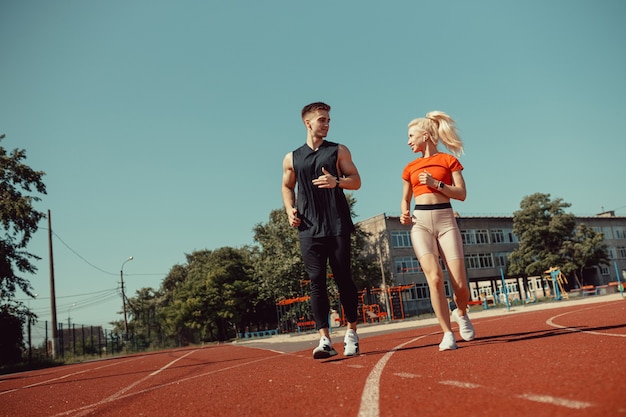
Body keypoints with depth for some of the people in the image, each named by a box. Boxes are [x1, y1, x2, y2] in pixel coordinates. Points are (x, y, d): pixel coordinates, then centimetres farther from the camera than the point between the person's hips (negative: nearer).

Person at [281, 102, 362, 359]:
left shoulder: (338, 151, 10)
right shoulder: (292, 158, 13)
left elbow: (356, 181, 6)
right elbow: (287, 187, 22)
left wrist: (337, 182, -15)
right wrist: (290, 210, 3)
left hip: (338, 226, -1)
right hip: (309, 229, 1)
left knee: (344, 279, 0)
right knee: (316, 281, -5)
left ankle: (351, 333, 13)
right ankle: (325, 340, -6)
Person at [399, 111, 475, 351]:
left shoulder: (449, 160, 7)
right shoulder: (410, 168, 16)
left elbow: (461, 193, 0)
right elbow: (405, 198, 24)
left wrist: (436, 183, -11)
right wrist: (404, 214, 3)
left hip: (446, 220, -2)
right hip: (420, 222, 2)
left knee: (460, 283, -6)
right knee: (434, 277, -18)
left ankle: (461, 314, 27)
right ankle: (448, 334, -11)